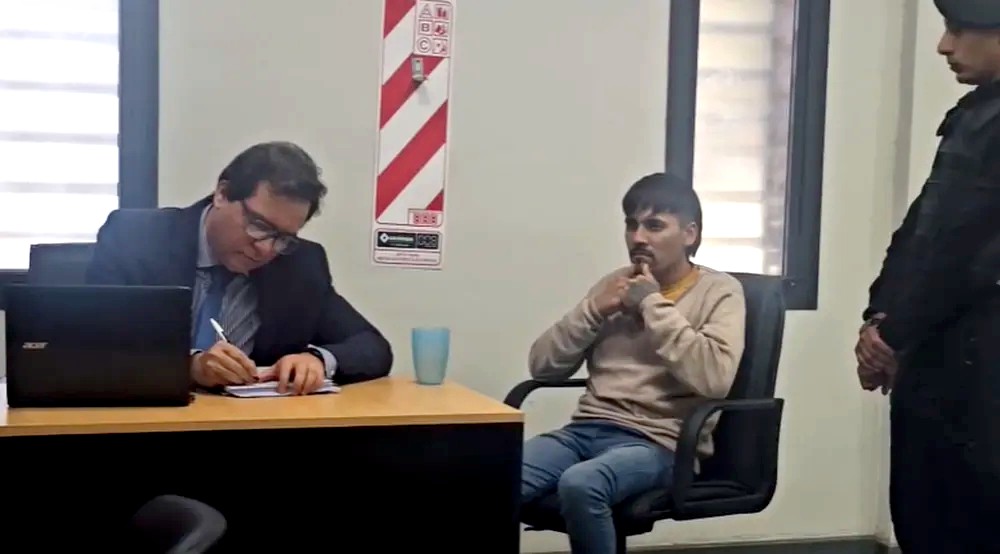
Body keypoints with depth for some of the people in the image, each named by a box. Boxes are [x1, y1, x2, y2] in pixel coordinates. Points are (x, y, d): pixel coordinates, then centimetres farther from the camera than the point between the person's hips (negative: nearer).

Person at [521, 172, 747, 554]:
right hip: (585, 430, 5)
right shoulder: (614, 285, 18)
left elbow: (714, 379, -17)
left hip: (658, 442, -4)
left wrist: (653, 305, -10)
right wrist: (594, 309, -1)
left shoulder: (719, 291, 3)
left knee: (579, 484, -36)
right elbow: (542, 365, 13)